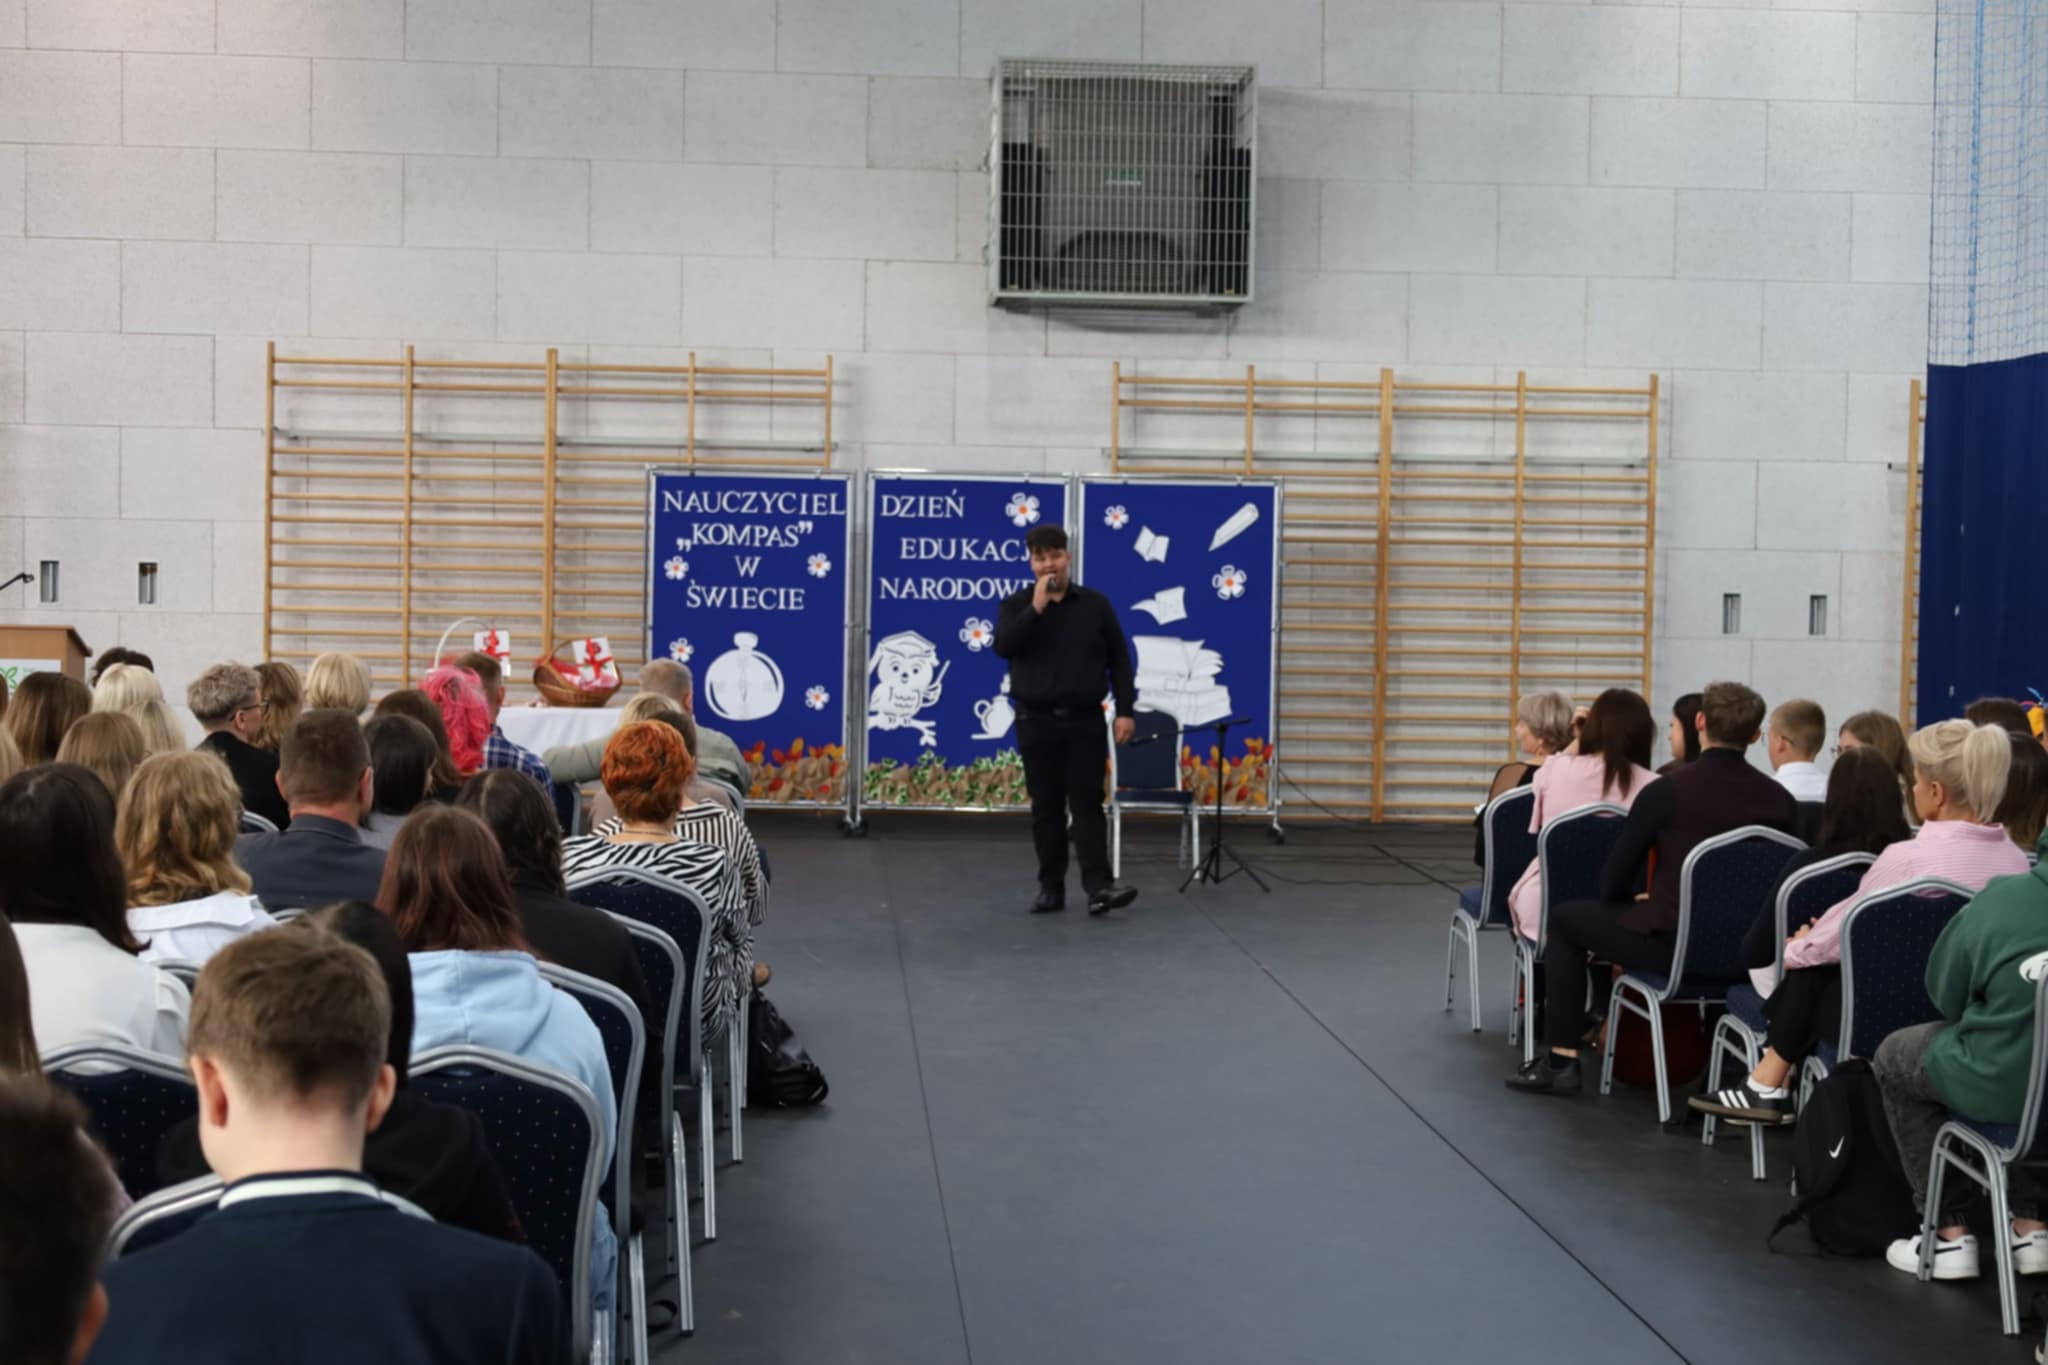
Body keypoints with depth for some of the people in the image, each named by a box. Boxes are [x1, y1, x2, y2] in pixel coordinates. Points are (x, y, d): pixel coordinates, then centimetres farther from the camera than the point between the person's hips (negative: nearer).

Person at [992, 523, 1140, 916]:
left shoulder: (1095, 604, 4)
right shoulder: (1016, 605, 4)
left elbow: (1119, 660, 6)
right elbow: (1003, 646, -14)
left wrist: (1125, 710, -1)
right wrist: (1036, 608, -19)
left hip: (1085, 721, 0)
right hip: (1037, 722, 1)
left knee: (1087, 804, -6)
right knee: (1046, 808, 6)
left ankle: (1099, 887, -12)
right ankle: (1051, 888, 13)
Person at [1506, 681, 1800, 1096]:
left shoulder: (1666, 791, -11)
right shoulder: (1782, 800, -1)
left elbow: (1614, 880, -1)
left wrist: (1632, 902, 23)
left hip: (1675, 945, -5)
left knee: (1565, 918, 18)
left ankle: (1561, 1060, 16)